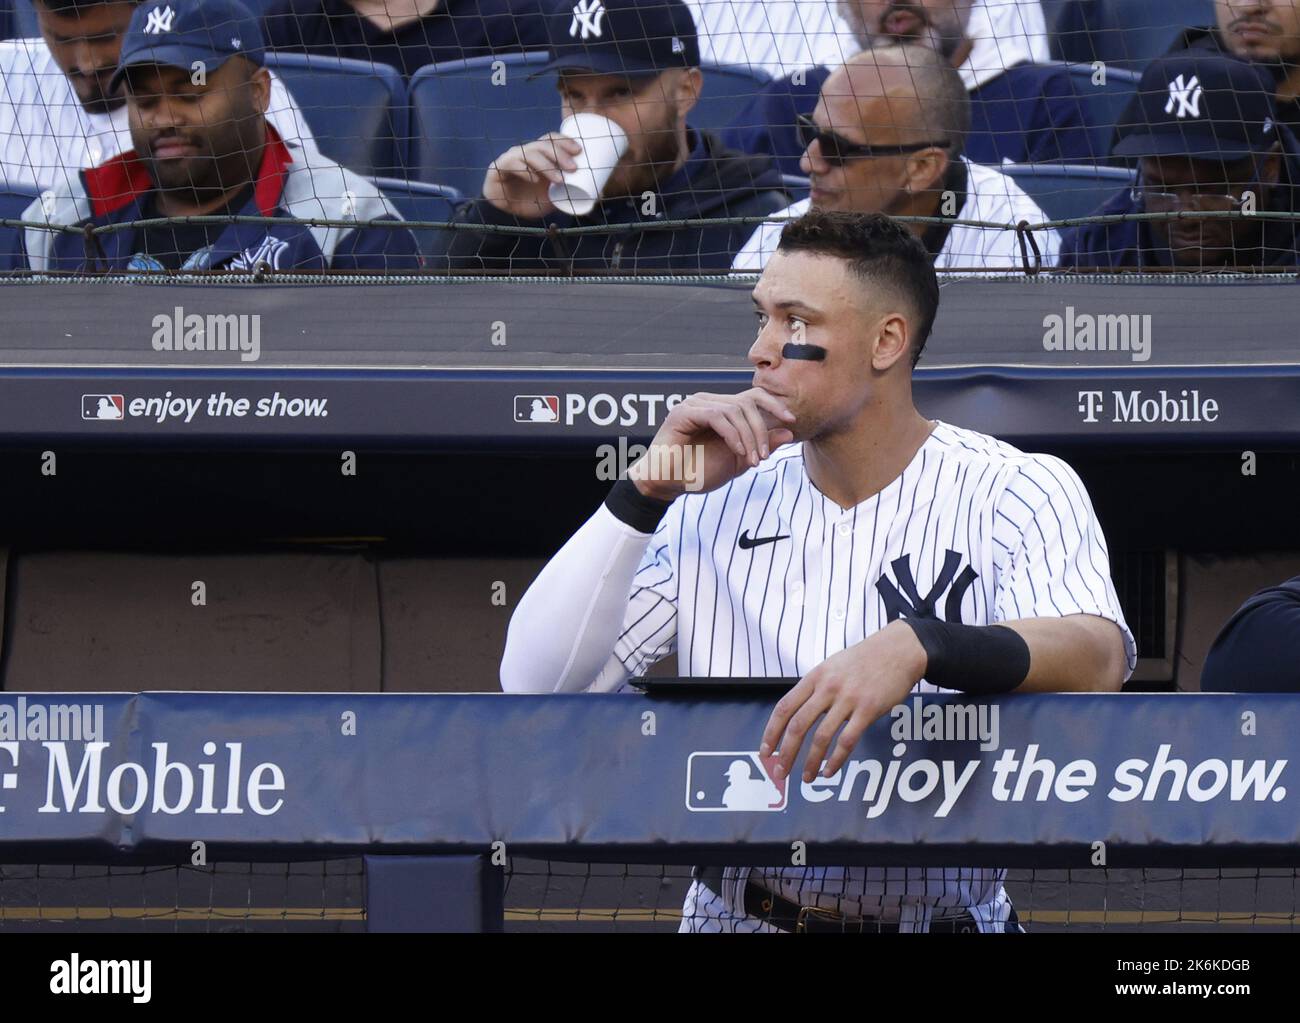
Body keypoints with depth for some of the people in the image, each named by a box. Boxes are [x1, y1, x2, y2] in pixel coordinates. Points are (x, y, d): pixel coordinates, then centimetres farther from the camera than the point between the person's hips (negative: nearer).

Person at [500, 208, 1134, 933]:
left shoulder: (1019, 492, 1)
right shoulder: (721, 504, 10)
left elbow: (1101, 660, -19)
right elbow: (536, 684, 3)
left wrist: (918, 648, -37)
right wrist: (647, 492, -5)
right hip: (737, 919, 2)